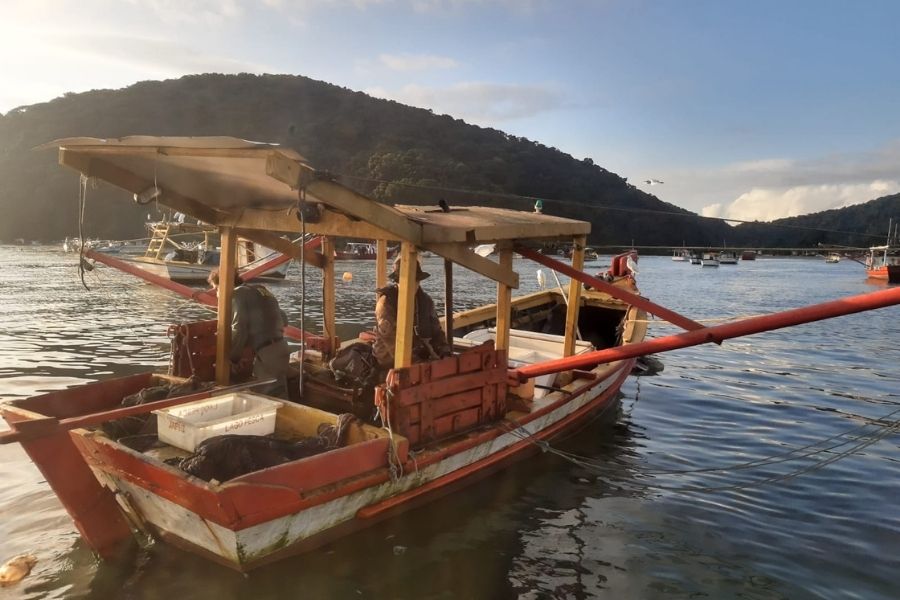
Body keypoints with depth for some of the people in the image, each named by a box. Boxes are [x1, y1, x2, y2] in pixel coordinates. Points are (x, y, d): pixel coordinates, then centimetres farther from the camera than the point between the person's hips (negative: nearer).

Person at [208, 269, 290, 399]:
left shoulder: (237, 293, -3)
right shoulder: (260, 289, 21)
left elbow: (239, 330, -12)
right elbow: (283, 319, 20)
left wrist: (231, 359, -4)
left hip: (266, 353, -9)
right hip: (281, 347, 9)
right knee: (280, 398, 12)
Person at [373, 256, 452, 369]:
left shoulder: (425, 300, 6)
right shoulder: (386, 302, -15)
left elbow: (436, 331, 13)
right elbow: (391, 340, -22)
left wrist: (445, 352, -6)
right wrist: (419, 363, -27)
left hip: (421, 355, 7)